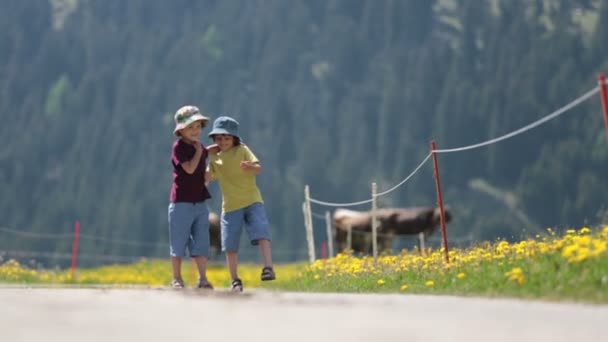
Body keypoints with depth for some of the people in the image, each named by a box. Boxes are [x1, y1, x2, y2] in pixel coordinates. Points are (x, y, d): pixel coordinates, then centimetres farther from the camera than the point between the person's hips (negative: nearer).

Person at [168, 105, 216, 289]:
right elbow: (190, 168, -22)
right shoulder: (179, 146, -10)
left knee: (201, 243, 5)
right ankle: (177, 278, 11)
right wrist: (198, 150, -12)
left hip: (200, 202, 6)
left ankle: (203, 279, 9)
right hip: (181, 202, -6)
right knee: (179, 242, 2)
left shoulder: (200, 147, 11)